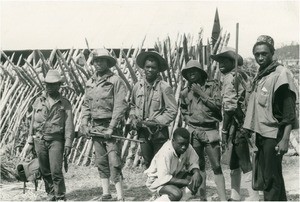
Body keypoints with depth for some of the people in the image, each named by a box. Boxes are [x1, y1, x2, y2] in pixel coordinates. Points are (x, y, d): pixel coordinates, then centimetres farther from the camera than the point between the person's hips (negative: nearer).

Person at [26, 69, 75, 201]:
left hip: (56, 140, -3)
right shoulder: (39, 101, 10)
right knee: (45, 171, 7)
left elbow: (69, 125, 0)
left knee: (56, 171, -10)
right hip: (40, 140, 3)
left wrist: (68, 144, -8)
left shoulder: (65, 103, 3)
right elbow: (33, 122, 14)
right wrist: (30, 141, 10)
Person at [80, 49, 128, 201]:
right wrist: (84, 124, 4)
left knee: (114, 161, -10)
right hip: (95, 127, 6)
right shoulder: (90, 82, 13)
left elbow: (120, 106, -12)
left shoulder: (116, 81, -7)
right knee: (101, 162, 10)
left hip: (111, 126, -6)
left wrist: (111, 128, -17)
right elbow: (86, 105, 16)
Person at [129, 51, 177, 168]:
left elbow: (172, 111, -11)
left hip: (159, 133, -4)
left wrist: (156, 121, -16)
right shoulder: (138, 86, 3)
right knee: (147, 162, 13)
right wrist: (133, 119, 2)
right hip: (142, 132, 4)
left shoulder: (164, 87, -11)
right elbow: (132, 106, 18)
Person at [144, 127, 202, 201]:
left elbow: (194, 163, -2)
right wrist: (185, 182, -32)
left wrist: (196, 172, -25)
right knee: (176, 193, -33)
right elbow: (163, 178, -32)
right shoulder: (165, 153, -32)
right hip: (158, 180, -8)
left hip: (175, 176, 8)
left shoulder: (187, 148, -14)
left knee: (197, 179, -11)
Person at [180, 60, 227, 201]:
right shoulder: (185, 92, 9)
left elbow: (217, 105, -11)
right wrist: (188, 120, 8)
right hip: (194, 132, 3)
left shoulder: (212, 86, 1)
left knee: (216, 166, -6)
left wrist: (201, 93, -11)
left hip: (211, 131, -3)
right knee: (199, 166, 8)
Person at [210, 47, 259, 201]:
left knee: (245, 164, -7)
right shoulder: (241, 75, 17)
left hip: (239, 125, -10)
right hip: (243, 124, 10)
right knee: (234, 163, 16)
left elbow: (229, 107, -18)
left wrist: (224, 131, -15)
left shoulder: (231, 77, -11)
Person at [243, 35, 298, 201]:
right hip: (261, 133, 8)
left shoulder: (281, 74, -12)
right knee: (270, 175, 15)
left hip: (273, 134, -8)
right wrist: (253, 131, 14)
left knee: (271, 180, -5)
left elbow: (289, 110, -16)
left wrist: (285, 140, -21)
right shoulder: (259, 75, 11)